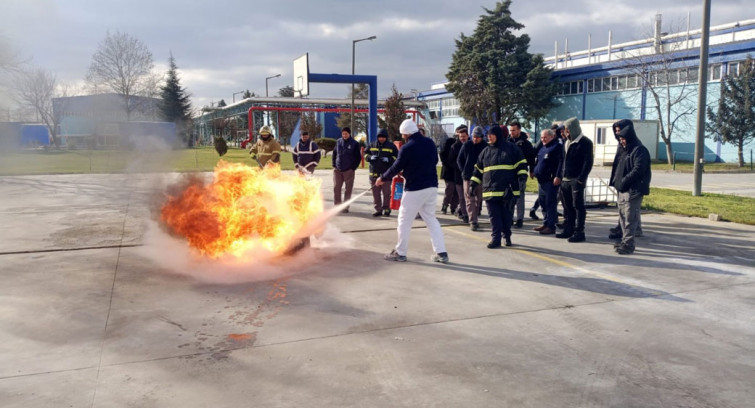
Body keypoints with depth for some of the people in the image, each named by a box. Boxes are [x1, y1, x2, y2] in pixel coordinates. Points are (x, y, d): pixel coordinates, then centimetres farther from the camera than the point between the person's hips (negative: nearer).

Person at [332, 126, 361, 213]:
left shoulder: (355, 144, -1)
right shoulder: (338, 142, 8)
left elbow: (358, 157, 1)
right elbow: (334, 153, 16)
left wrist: (353, 168, -6)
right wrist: (334, 165, 7)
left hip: (349, 170, -3)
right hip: (337, 170, 3)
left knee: (348, 189, 1)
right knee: (336, 188, 1)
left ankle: (345, 207, 8)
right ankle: (337, 205, 10)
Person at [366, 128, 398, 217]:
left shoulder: (391, 146, 5)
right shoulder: (372, 146, 12)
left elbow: (396, 157, 5)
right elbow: (366, 155, 16)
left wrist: (389, 159, -13)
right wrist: (370, 157, -6)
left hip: (386, 173, -3)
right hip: (374, 173, 3)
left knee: (386, 192, 0)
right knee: (376, 193, 5)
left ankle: (386, 209, 10)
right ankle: (378, 209, 12)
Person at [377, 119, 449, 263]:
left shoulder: (406, 148, -14)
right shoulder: (430, 142, 4)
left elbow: (396, 168, -7)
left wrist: (382, 178, 9)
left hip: (414, 189, -6)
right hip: (431, 186, 7)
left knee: (404, 221, 6)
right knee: (431, 219, 14)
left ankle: (400, 253, 14)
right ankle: (441, 253, 9)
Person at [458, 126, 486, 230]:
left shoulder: (485, 147, 0)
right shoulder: (466, 145, 2)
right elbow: (459, 160, 11)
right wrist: (464, 171, 4)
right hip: (468, 178, -1)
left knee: (479, 200, 8)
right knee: (470, 200, -6)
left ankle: (475, 219, 21)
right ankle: (473, 221, -8)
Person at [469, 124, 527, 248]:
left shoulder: (512, 148, 3)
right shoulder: (486, 151, 14)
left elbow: (521, 165, 1)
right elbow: (478, 170, 19)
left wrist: (522, 179, -12)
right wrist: (473, 184, 13)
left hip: (508, 190, -3)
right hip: (491, 190, 3)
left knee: (507, 215, 5)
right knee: (494, 216, 0)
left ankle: (507, 237, 20)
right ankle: (495, 239, 3)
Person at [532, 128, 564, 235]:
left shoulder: (557, 147, -8)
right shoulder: (542, 147, 19)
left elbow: (561, 162, -16)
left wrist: (558, 176, -23)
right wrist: (534, 171, 19)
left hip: (551, 181, -9)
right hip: (541, 180, 9)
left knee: (550, 203, -7)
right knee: (543, 202, 14)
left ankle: (551, 226, -4)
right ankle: (546, 223, 23)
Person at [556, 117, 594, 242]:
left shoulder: (585, 142, -8)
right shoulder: (567, 142, 16)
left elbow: (588, 162, -13)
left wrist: (581, 179, -19)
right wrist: (560, 176, 11)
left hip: (576, 180, -8)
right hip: (565, 180, 8)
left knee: (578, 206, -3)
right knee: (567, 206, 12)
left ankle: (579, 232, 1)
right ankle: (568, 230, 20)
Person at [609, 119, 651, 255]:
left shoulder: (639, 150, -11)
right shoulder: (622, 149, 17)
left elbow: (638, 170, -20)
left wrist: (624, 181, -18)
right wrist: (617, 182, 8)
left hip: (633, 190, -9)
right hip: (622, 189, 9)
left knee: (630, 218, -9)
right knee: (623, 217, 16)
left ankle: (628, 244, -6)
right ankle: (625, 240, 26)